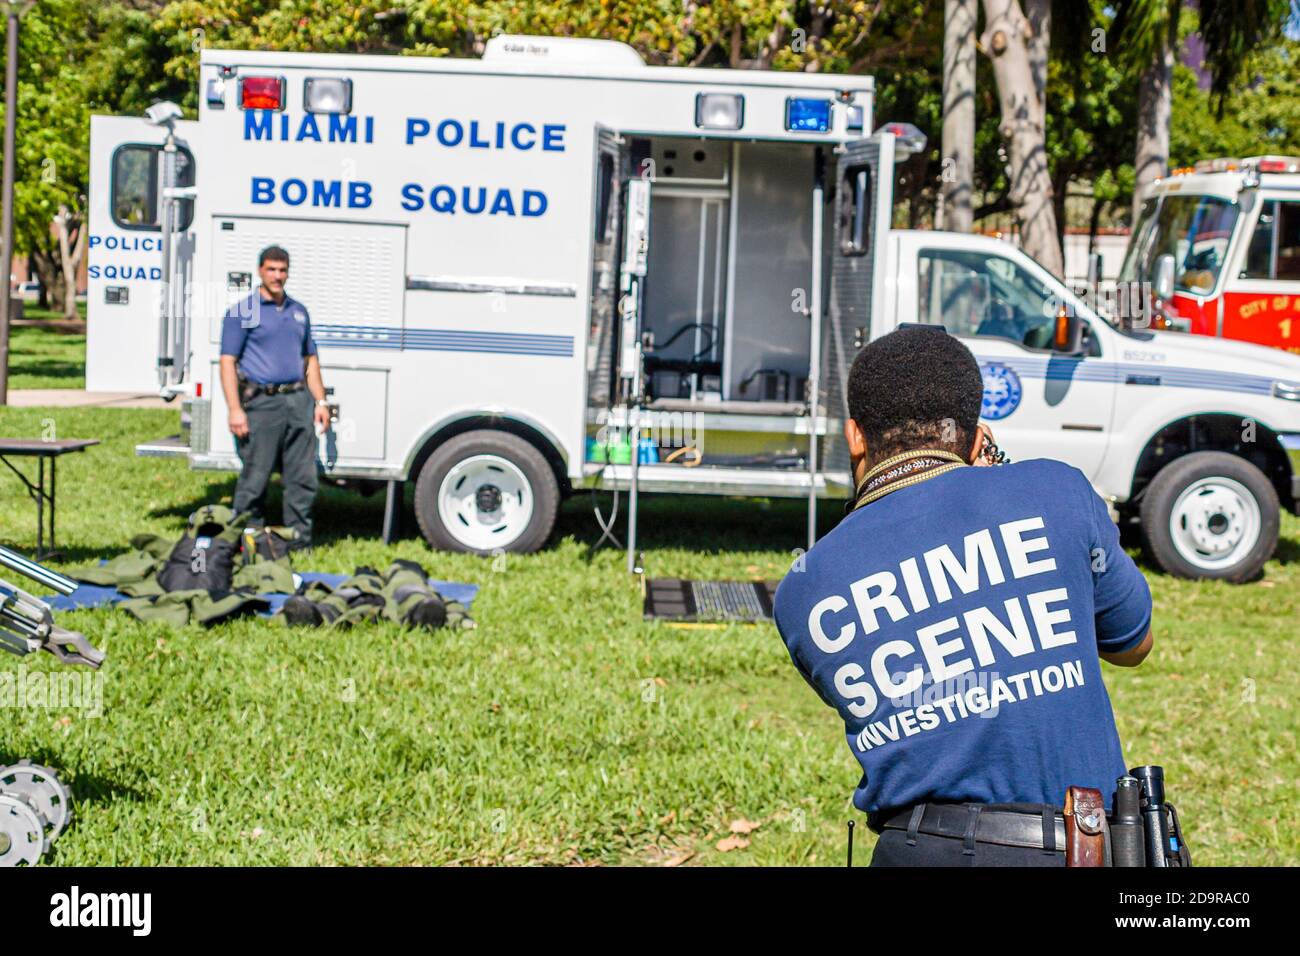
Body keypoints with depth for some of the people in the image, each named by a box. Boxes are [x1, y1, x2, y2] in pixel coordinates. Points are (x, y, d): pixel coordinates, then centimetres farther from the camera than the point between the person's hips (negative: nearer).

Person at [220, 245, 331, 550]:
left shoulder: (299, 311, 18)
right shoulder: (242, 312, 0)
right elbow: (228, 362, -6)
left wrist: (320, 401, 13)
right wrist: (235, 409, -14)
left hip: (299, 400, 5)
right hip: (261, 403, -5)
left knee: (303, 478, 4)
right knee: (254, 479, -3)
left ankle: (300, 542, 10)